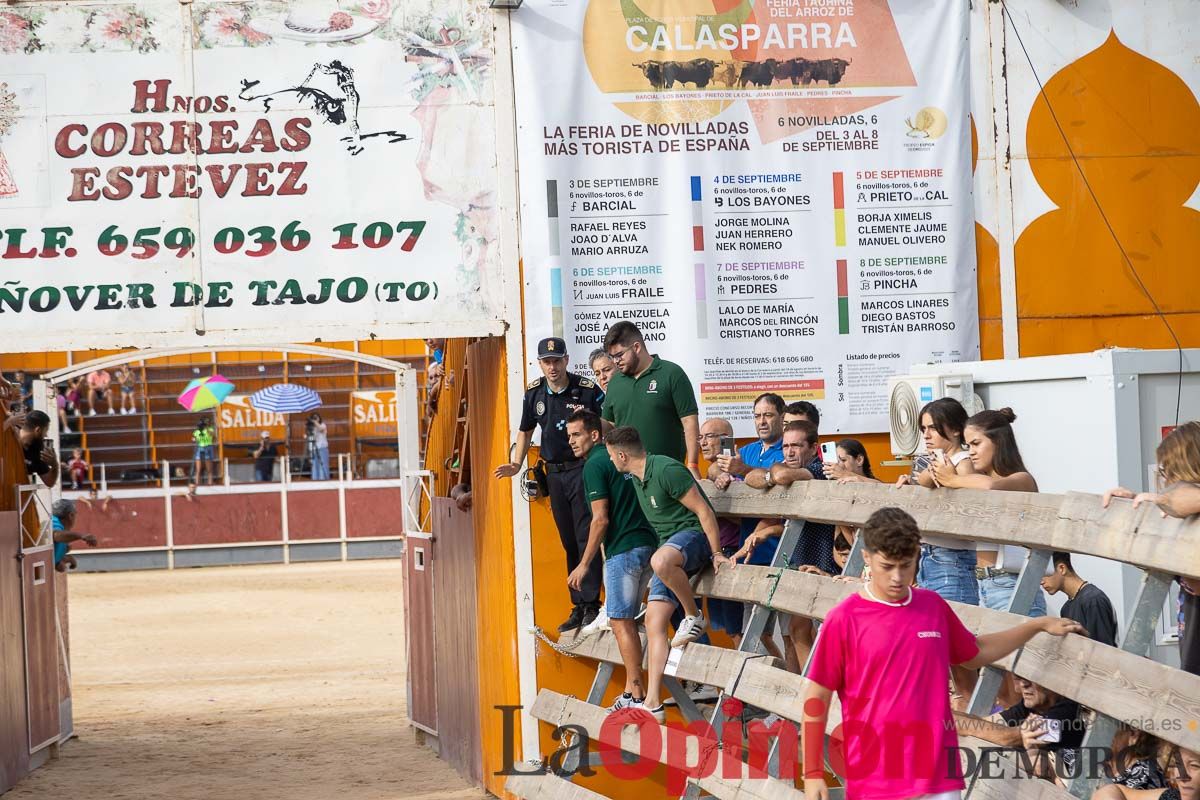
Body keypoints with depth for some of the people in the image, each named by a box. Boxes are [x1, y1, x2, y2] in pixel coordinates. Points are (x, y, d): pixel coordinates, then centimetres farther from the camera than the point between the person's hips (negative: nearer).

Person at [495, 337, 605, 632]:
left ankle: (591, 604, -8)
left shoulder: (587, 389, -11)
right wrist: (516, 464, 10)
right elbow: (525, 430, 19)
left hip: (583, 469, -6)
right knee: (569, 542, 9)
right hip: (555, 472, 6)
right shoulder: (534, 392, 5)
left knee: (586, 537, -10)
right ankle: (578, 607, 14)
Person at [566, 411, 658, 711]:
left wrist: (584, 565, -11)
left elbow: (601, 519, -15)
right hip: (647, 544, 9)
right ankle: (632, 691, 14)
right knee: (625, 621, 13)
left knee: (620, 622, -5)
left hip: (623, 550, -9)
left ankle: (637, 696, -7)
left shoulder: (594, 465, -9)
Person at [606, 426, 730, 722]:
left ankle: (695, 617, -17)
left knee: (661, 561, -43)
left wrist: (716, 554, -15)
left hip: (694, 535, -9)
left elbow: (703, 511, -16)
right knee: (654, 619, -4)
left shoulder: (666, 470, -18)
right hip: (669, 545, 9)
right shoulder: (637, 477, 12)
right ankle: (652, 703, -7)